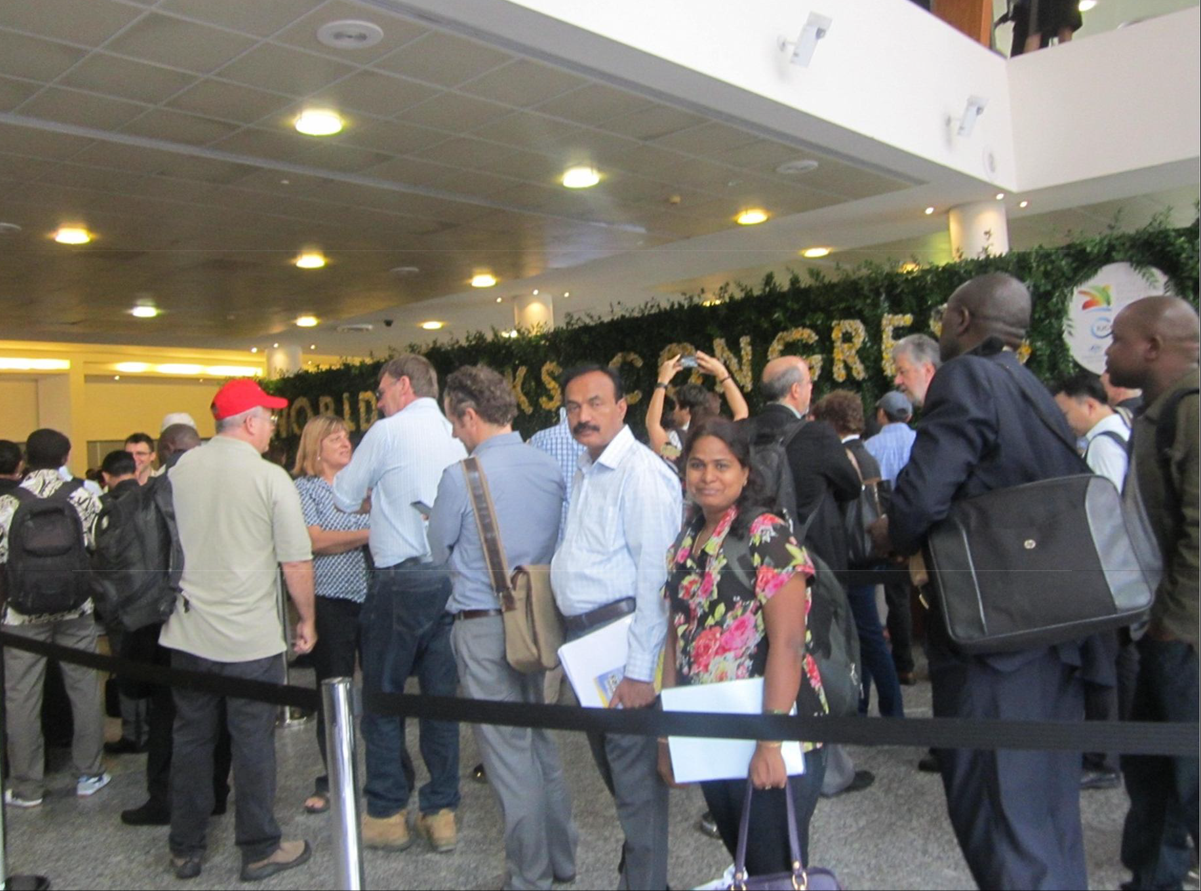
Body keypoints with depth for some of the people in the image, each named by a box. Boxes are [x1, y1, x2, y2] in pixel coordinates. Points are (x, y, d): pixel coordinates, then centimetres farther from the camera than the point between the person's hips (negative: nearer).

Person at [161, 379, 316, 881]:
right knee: (253, 744, 6)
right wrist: (307, 621, 2)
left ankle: (185, 850, 26)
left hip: (187, 633, 5)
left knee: (191, 740, 14)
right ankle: (259, 850, 18)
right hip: (251, 637, -4)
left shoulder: (179, 470, 2)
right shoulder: (270, 478, -12)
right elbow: (296, 562, -10)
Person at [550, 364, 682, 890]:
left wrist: (641, 669, -23)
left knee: (635, 777, 1)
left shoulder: (640, 471, -16)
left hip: (623, 635, -10)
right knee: (612, 764, 22)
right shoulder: (587, 471, 14)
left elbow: (656, 576, -21)